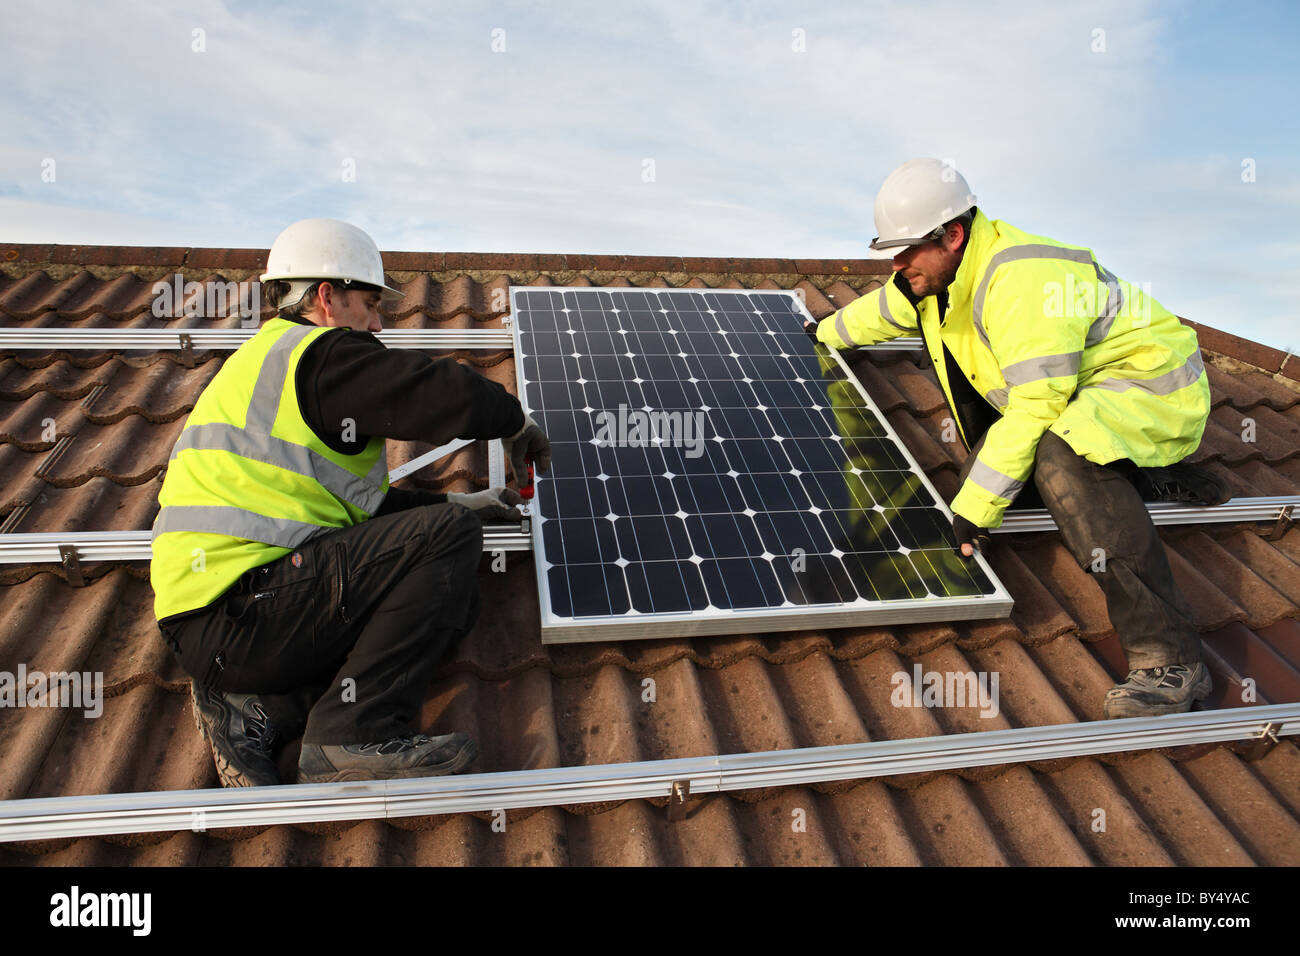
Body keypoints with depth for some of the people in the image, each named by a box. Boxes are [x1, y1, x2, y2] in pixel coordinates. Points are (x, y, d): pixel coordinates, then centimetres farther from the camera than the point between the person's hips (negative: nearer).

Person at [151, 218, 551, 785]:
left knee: (453, 599, 9)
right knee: (448, 535, -16)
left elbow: (356, 504, 29)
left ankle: (260, 708, 1)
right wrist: (515, 421, 7)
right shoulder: (322, 354, -5)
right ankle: (355, 734, -16)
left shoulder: (264, 361, 27)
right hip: (239, 615, -10)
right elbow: (454, 398, -16)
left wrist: (458, 502, 25)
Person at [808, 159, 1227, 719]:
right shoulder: (940, 269, -1)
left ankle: (1169, 659, -38)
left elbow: (1035, 409, -34)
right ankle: (1146, 481, 12)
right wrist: (829, 331, 40)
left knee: (1061, 455, -39)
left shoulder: (1020, 282, -30)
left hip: (1154, 382, -10)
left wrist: (975, 507, -31)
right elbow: (883, 311, 23)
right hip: (1082, 390, 10)